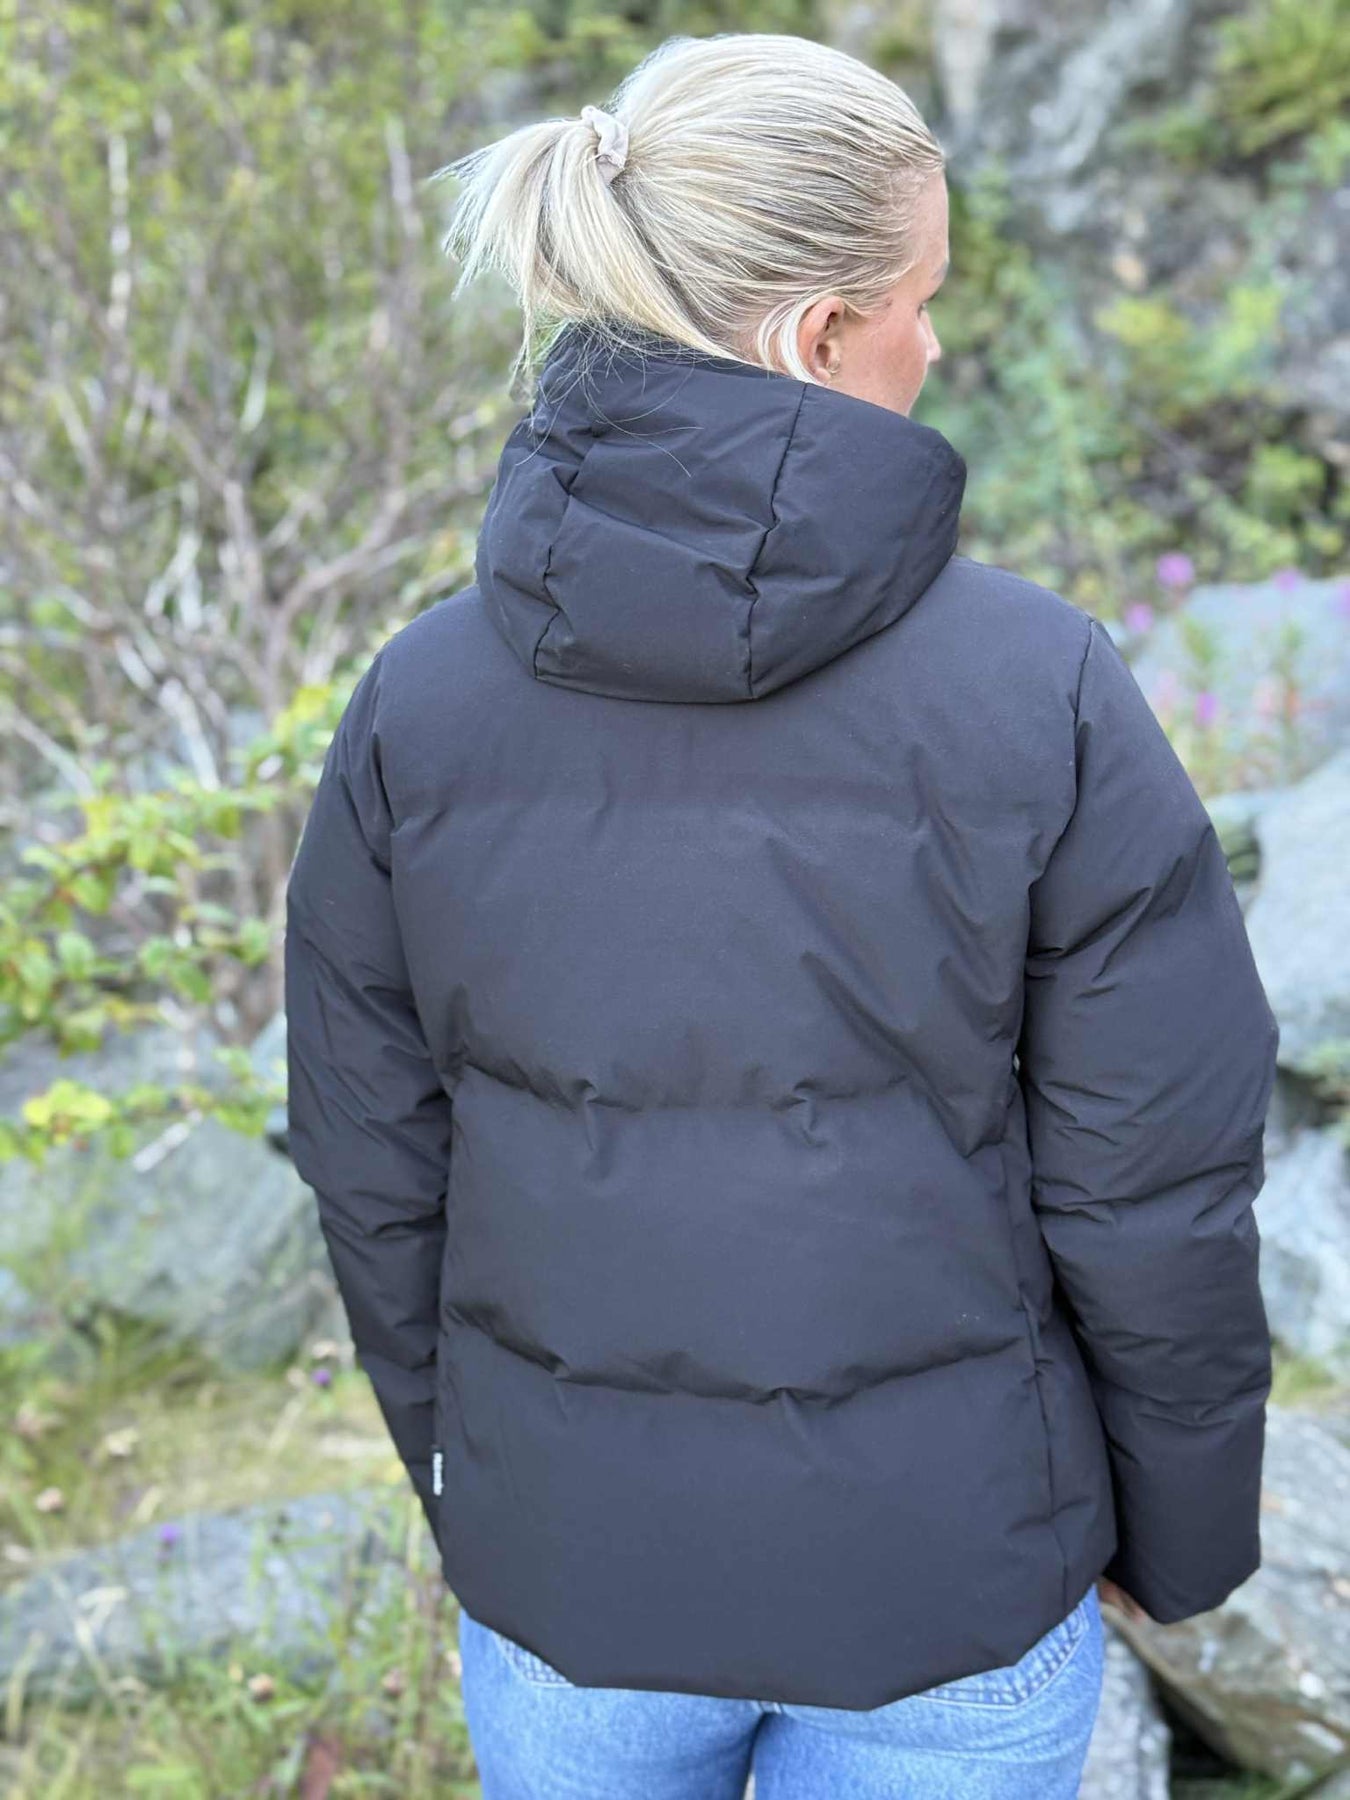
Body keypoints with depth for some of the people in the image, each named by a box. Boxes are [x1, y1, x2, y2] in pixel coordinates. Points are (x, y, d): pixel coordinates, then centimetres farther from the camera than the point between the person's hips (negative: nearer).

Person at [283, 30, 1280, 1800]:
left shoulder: (421, 700, -11)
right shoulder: (1042, 692, -19)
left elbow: (379, 1168, -2)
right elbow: (1152, 1190, -13)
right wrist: (1183, 1529, 4)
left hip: (568, 1565, 2)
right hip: (947, 1576, -1)